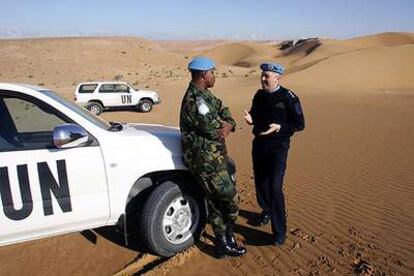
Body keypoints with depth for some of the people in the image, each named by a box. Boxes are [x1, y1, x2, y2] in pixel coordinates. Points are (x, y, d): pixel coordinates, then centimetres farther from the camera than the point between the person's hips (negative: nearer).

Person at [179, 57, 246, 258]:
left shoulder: (204, 95, 12)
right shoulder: (195, 99, -21)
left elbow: (224, 113, 11)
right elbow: (213, 130, -24)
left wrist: (228, 125, -10)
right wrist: (223, 128, -3)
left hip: (213, 158, 9)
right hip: (206, 161, -9)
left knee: (216, 203, 17)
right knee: (230, 200, 4)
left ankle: (223, 243, 31)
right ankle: (226, 243, 24)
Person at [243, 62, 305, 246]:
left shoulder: (288, 98, -11)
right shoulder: (259, 95, 5)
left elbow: (300, 124, -9)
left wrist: (279, 127, -25)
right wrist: (251, 118, -6)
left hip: (278, 147, -6)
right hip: (259, 144, 6)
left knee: (275, 188, -11)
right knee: (260, 183, 16)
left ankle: (279, 231, 3)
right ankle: (267, 211, 44)